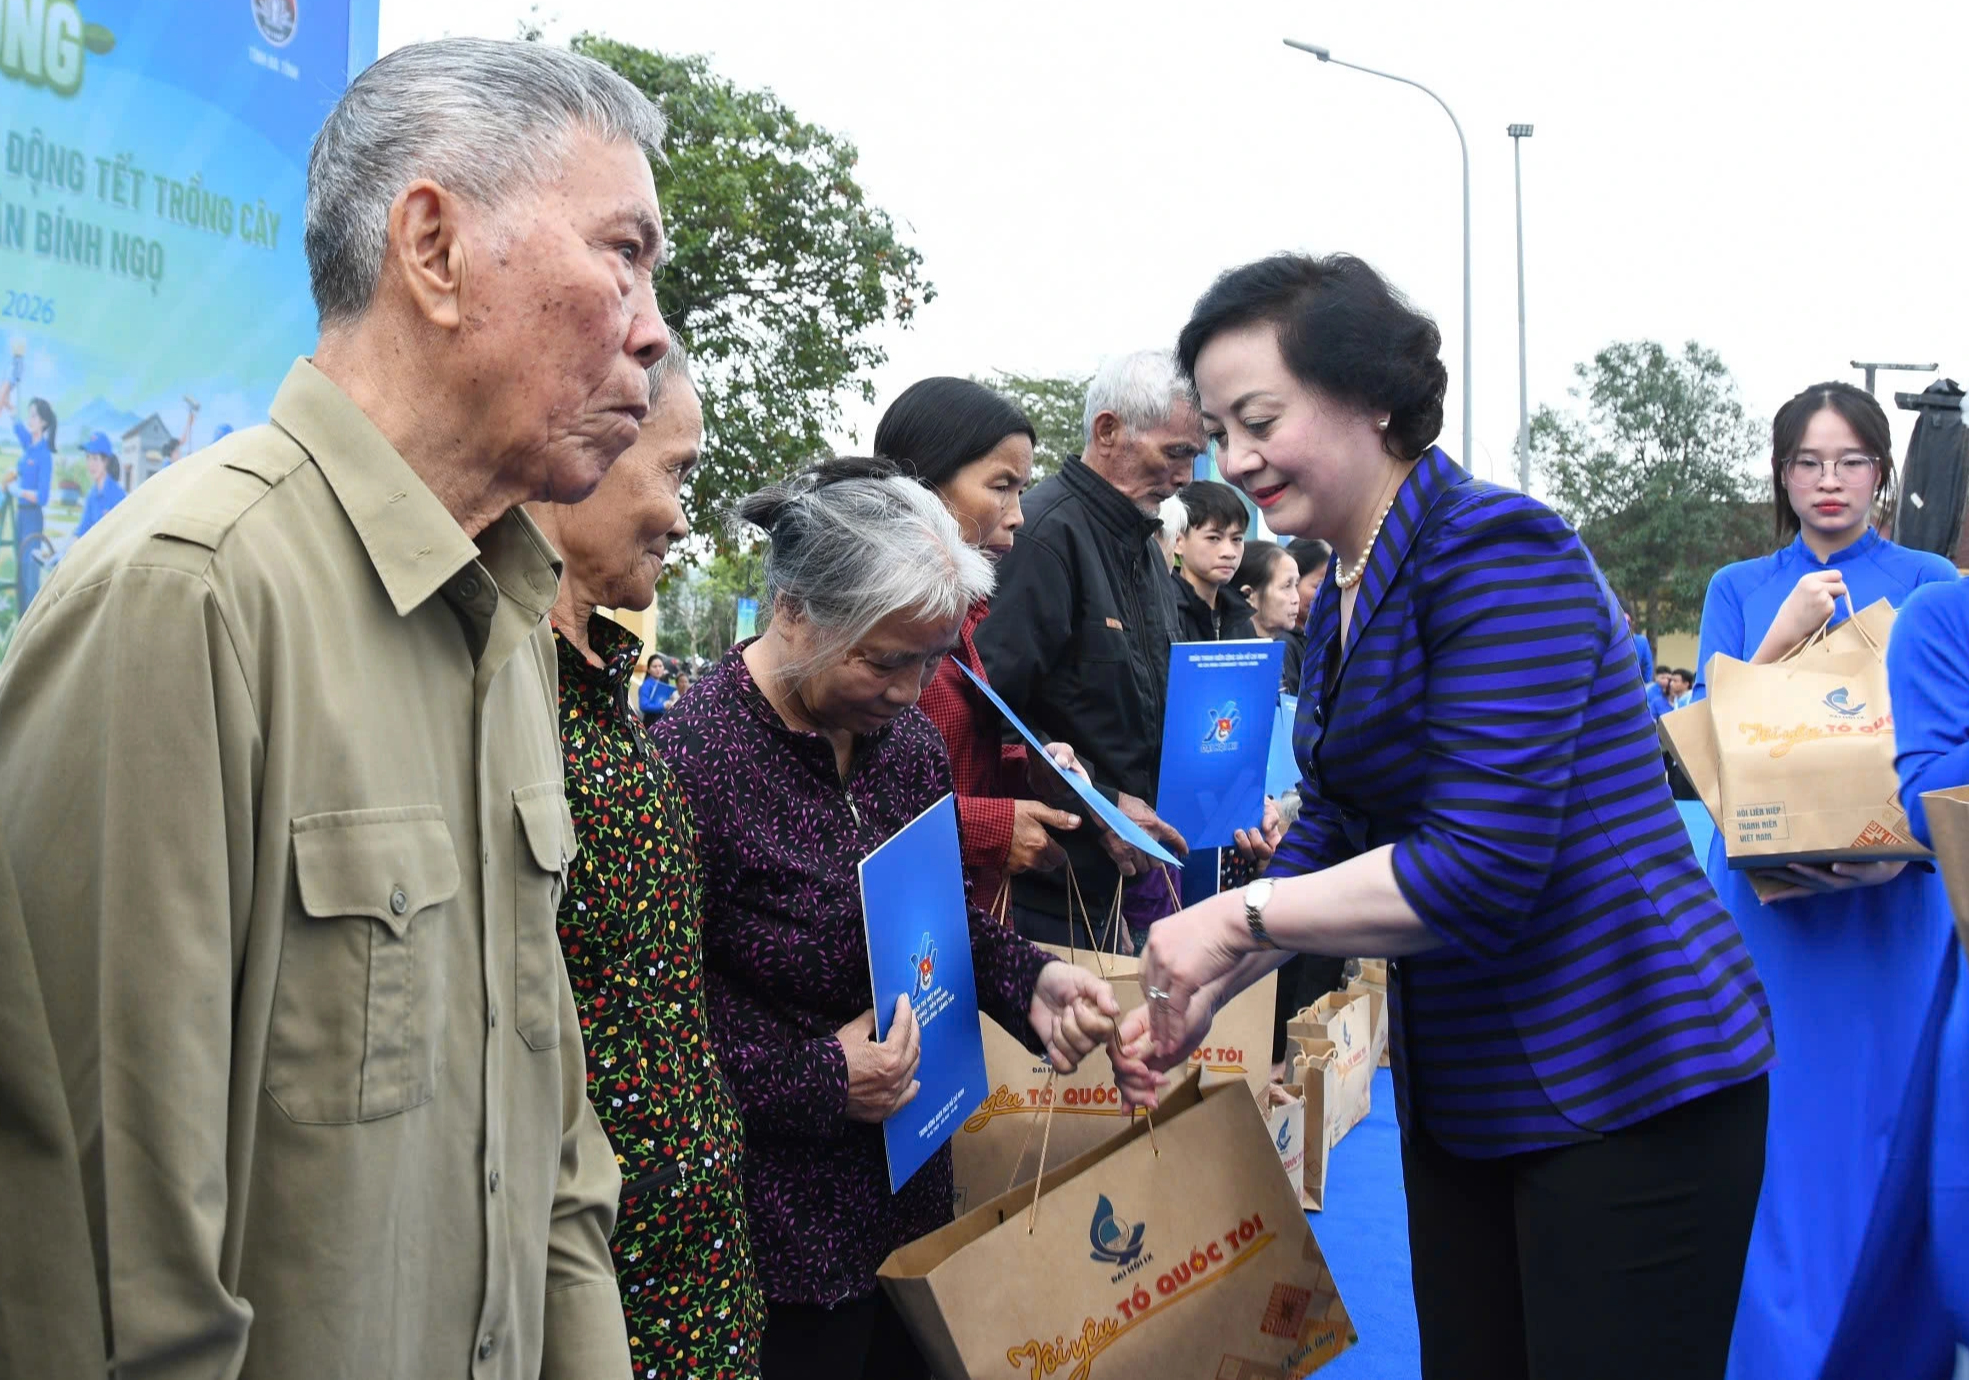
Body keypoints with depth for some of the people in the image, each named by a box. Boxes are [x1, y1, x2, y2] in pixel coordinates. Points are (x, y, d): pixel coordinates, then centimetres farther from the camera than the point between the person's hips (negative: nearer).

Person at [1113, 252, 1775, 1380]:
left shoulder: (1495, 551, -19)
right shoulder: (1345, 600, 10)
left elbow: (1482, 864, -26)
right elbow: (1335, 833, 16)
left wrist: (1238, 918, -18)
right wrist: (1197, 993, 5)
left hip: (1627, 1086, -9)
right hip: (1460, 1091, 9)